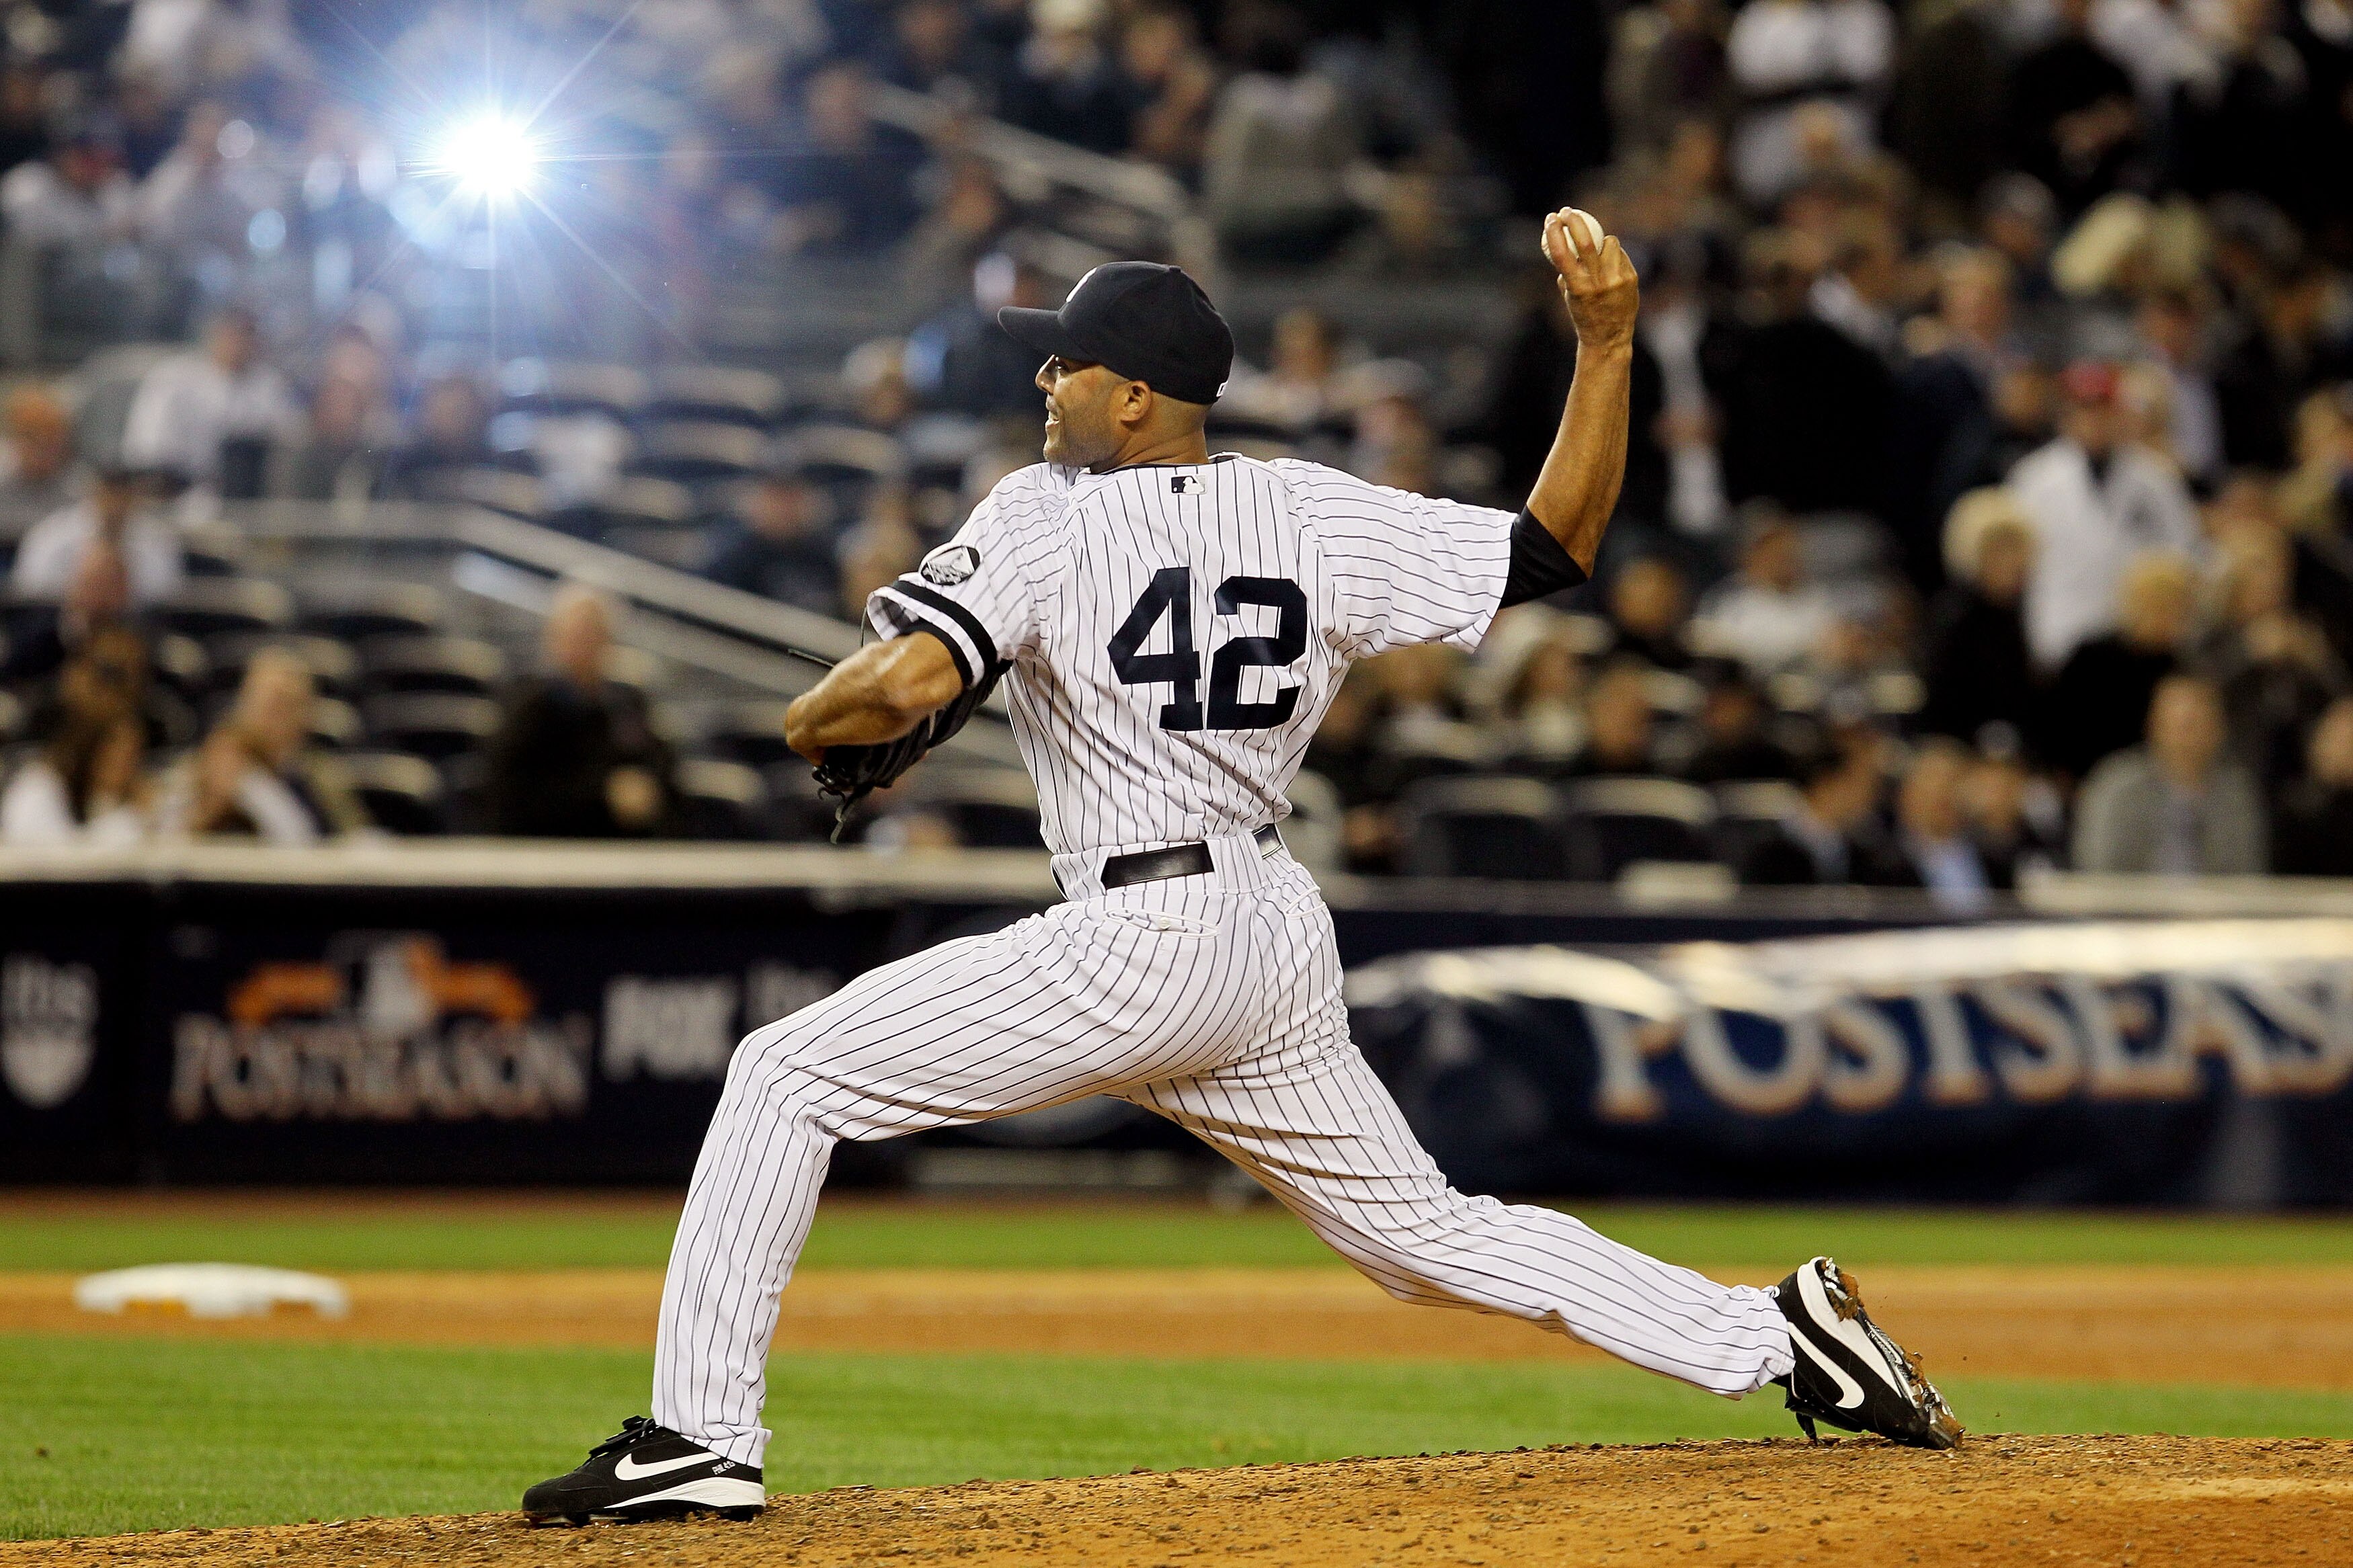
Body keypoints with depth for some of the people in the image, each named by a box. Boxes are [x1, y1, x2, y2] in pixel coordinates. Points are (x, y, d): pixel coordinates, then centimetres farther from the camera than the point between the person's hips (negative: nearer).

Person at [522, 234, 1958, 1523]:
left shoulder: (1050, 517, -7)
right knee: (1426, 1228, 20)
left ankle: (701, 1436, -6)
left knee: (788, 1077, 1)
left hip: (1136, 947, -7)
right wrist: (1608, 345, 5)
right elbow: (1555, 548, 6)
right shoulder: (1317, 519, 7)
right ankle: (1777, 1338, 11)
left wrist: (814, 720, 2)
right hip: (1283, 944, 7)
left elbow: (911, 683, -20)